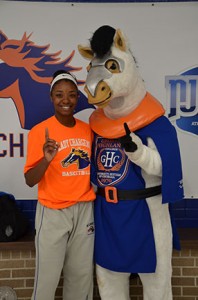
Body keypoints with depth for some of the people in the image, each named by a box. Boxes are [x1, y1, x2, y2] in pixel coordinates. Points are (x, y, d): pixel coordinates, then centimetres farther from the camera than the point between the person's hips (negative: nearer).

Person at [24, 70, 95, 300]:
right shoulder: (40, 131, -10)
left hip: (84, 210, 4)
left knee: (82, 275, 16)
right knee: (47, 277, 4)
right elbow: (30, 180, -12)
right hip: (53, 212, -4)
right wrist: (46, 160, -28)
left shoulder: (88, 130, 3)